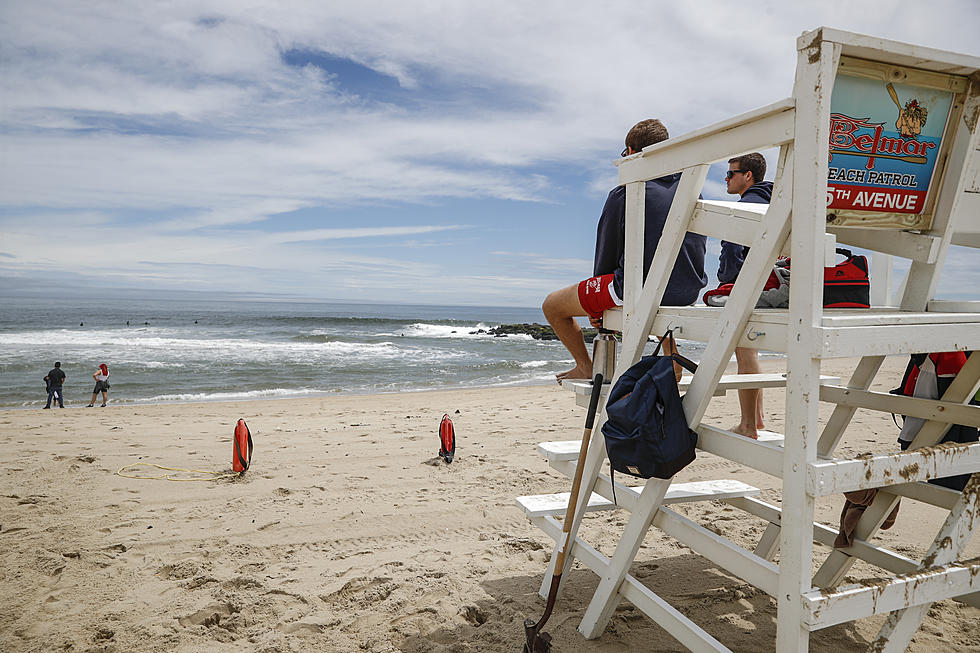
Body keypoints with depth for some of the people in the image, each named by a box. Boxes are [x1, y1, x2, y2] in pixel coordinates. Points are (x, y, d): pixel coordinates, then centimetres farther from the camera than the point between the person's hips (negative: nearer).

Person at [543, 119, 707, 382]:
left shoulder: (624, 195, -9)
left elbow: (607, 255, -3)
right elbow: (698, 248, 17)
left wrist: (596, 309, 13)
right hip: (689, 291, 7)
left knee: (552, 305, 10)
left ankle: (586, 368, 22)